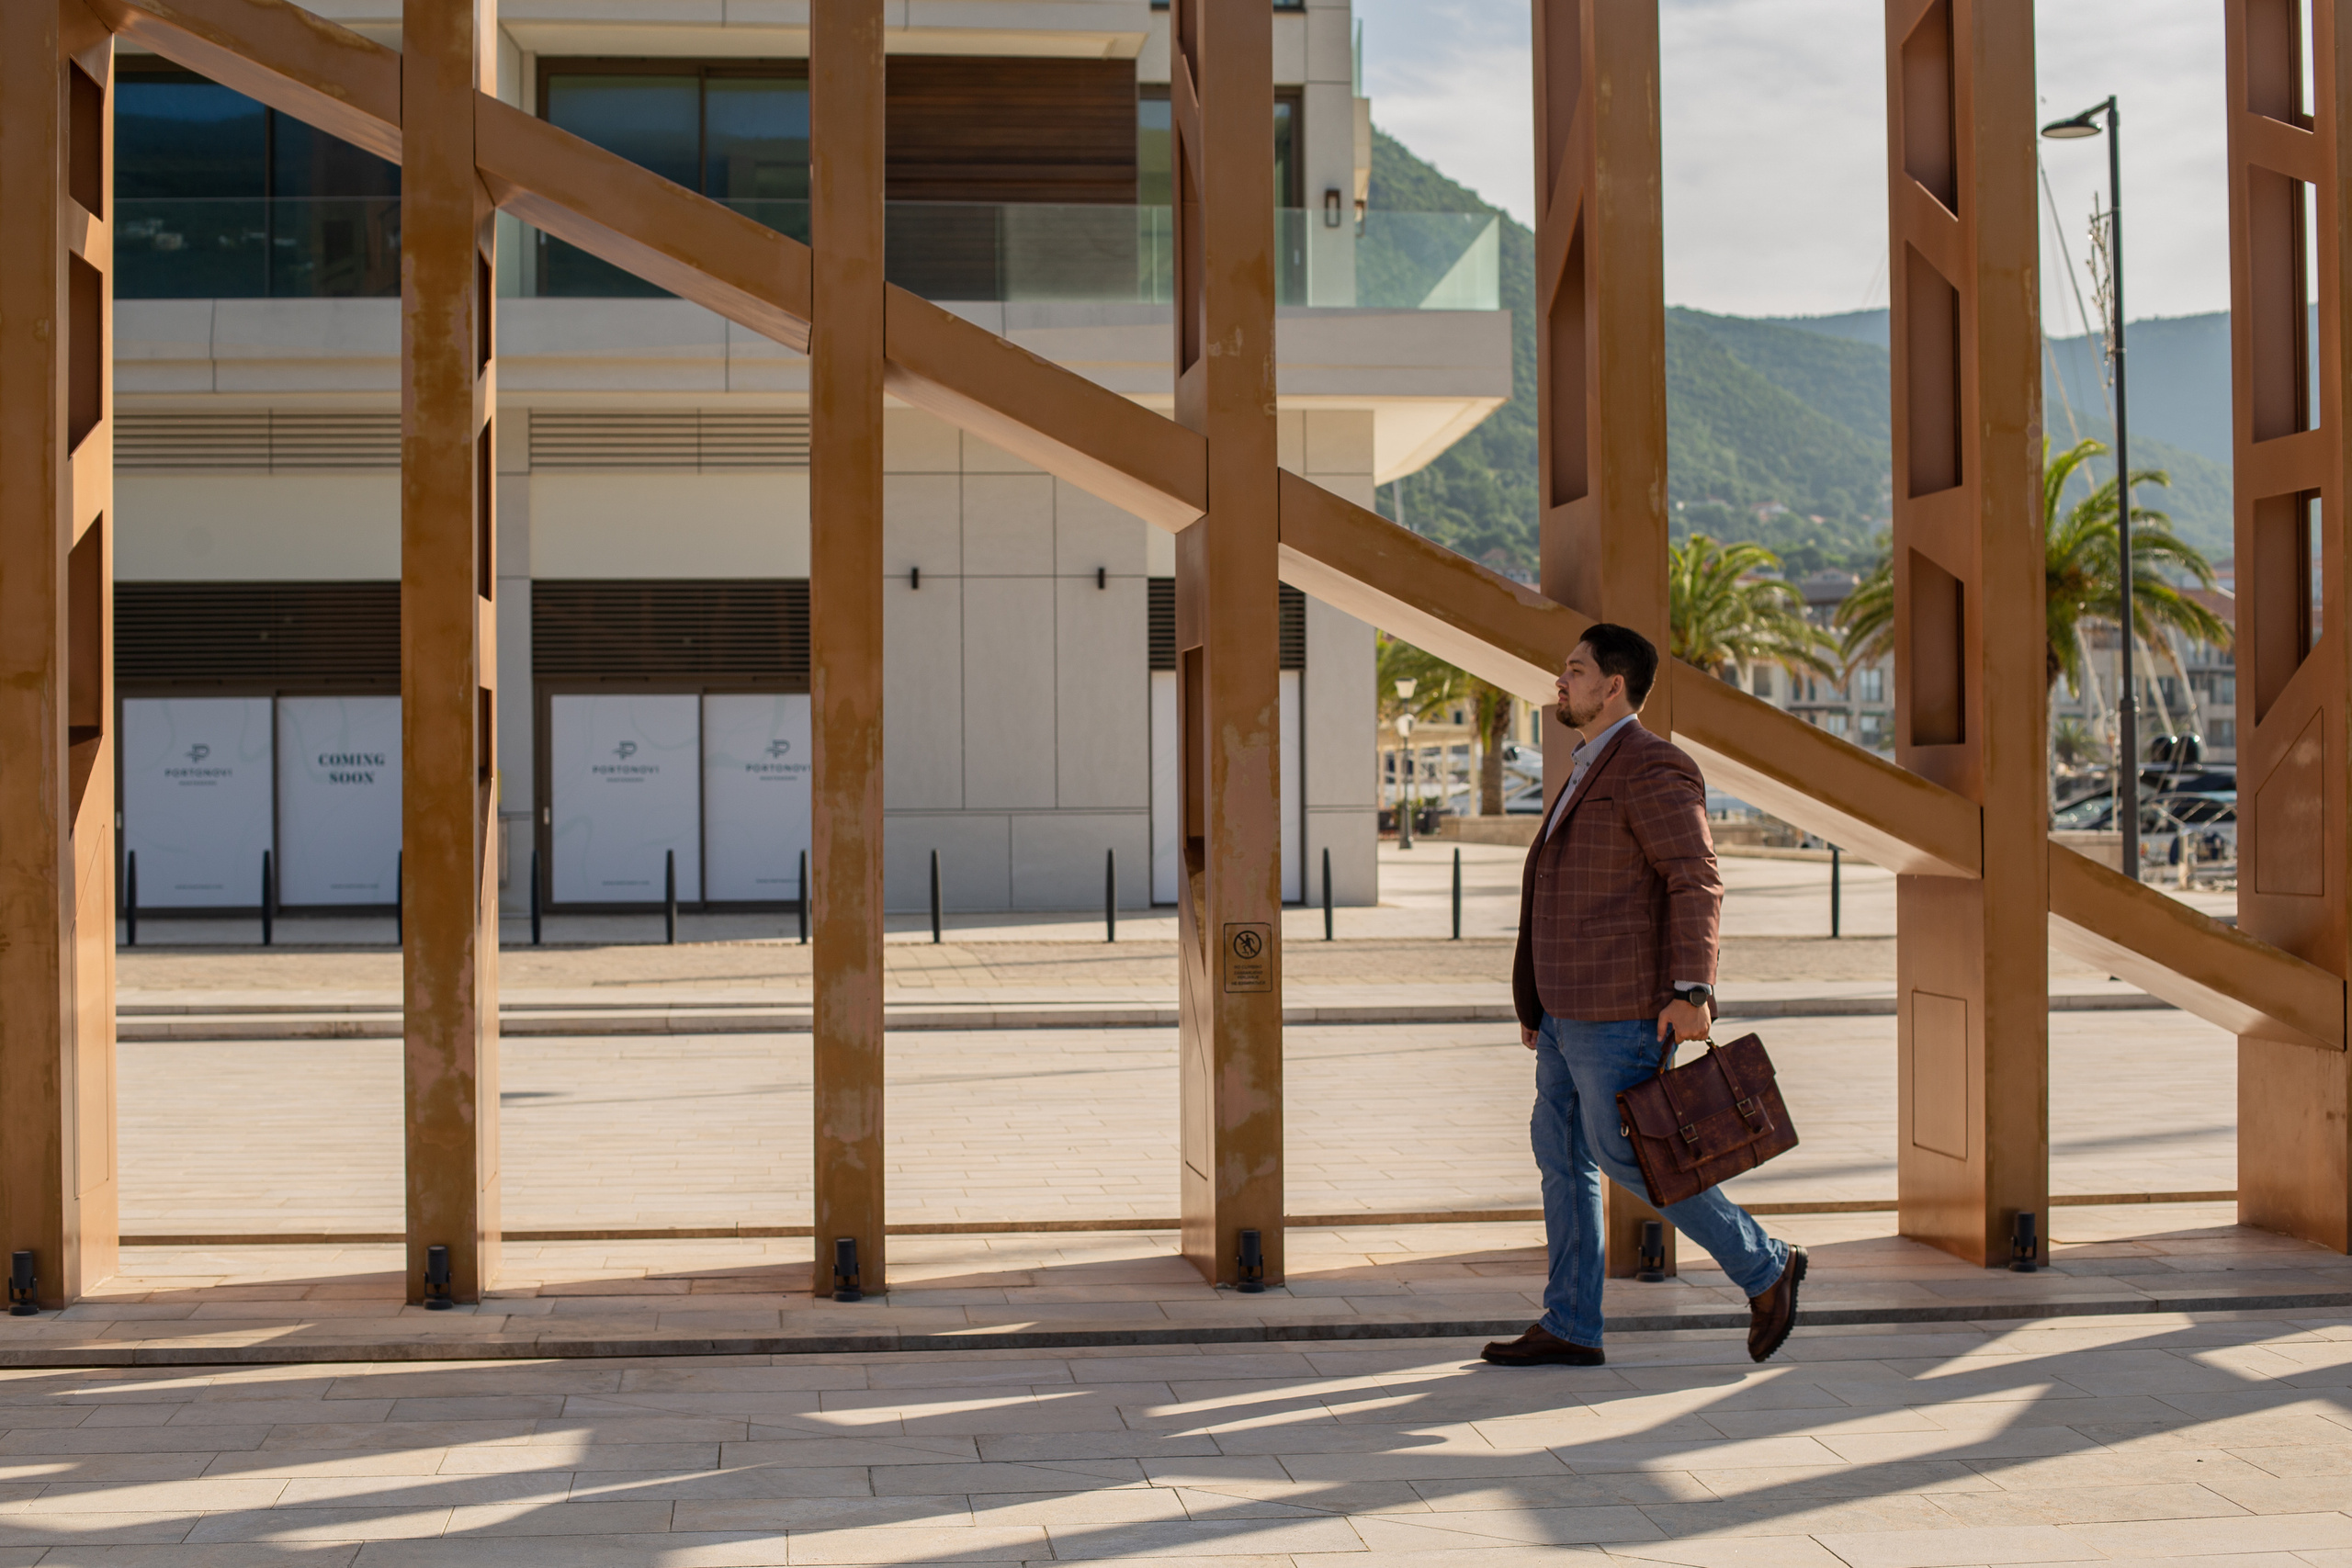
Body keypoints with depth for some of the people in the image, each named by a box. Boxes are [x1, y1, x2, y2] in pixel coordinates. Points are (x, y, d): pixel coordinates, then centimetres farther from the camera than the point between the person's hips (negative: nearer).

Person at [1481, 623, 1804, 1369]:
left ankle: (1765, 1267, 6)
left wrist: (1690, 990, -26)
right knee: (1561, 1154, 8)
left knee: (1624, 1155, -7)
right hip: (1573, 1009, 10)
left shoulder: (1652, 769, -12)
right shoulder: (1594, 773, 19)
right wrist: (1541, 1002, 22)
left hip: (1621, 1009, -10)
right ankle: (1570, 1328, 11)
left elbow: (1697, 884, -18)